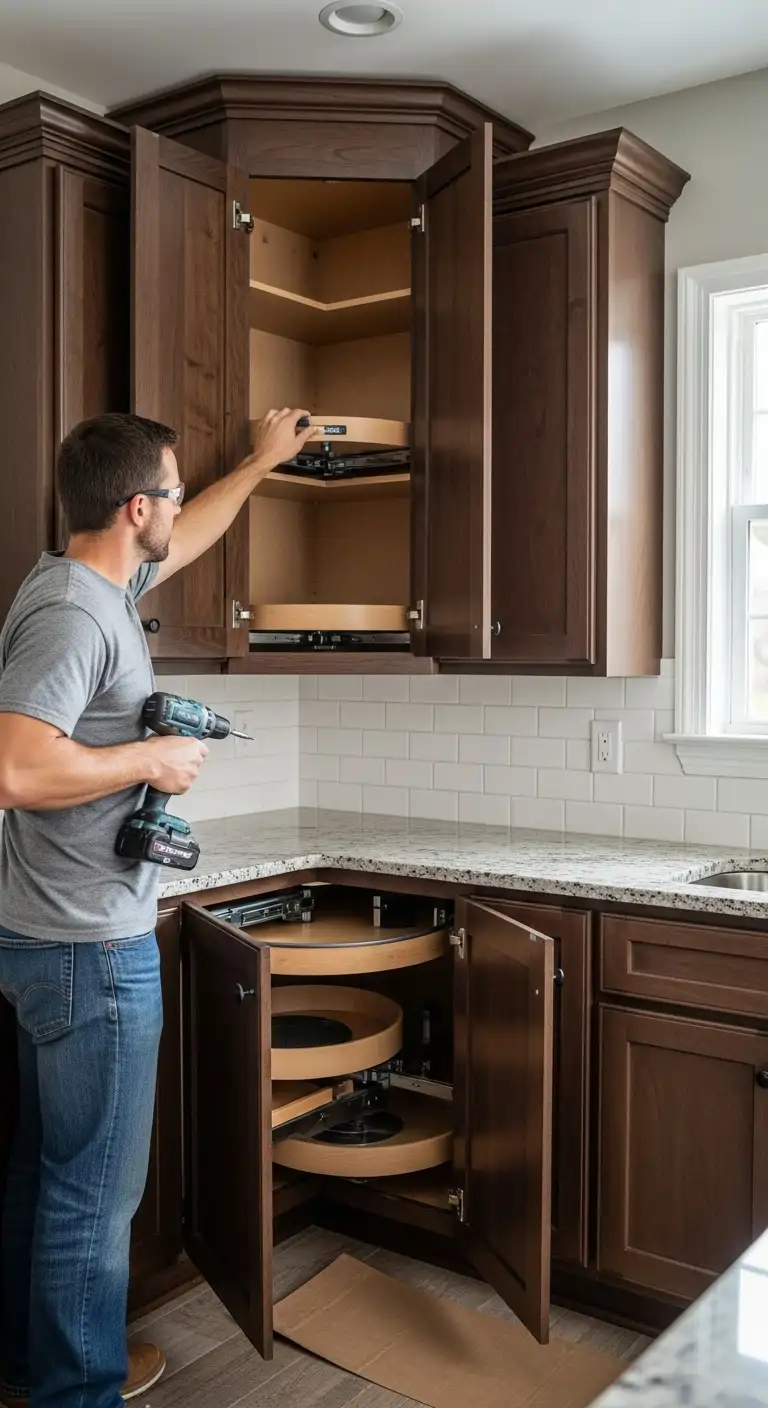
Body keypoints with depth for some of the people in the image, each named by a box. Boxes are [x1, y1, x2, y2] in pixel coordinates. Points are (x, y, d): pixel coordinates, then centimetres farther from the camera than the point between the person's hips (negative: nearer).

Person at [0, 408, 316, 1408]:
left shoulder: (95, 582, 9)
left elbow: (187, 538, 28)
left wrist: (260, 463, 38)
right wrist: (153, 759, -20)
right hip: (91, 951, -10)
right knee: (96, 1186, 3)